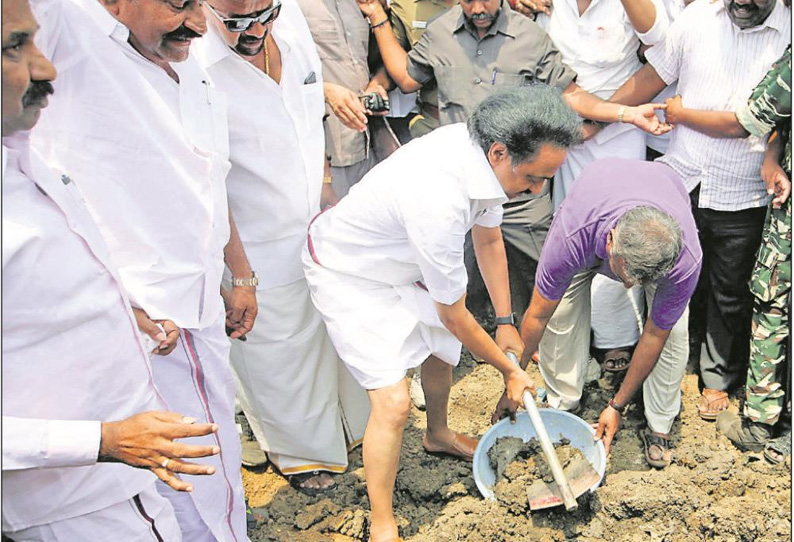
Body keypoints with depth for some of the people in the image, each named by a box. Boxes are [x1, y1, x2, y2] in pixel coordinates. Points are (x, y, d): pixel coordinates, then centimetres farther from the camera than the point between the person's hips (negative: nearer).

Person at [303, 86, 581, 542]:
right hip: (349, 275, -9)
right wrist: (509, 371, -11)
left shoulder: (487, 153, -16)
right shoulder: (438, 200, -42)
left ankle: (439, 435, 54)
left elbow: (488, 239, 4)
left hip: (403, 261, 9)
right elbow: (454, 316, -26)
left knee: (440, 350, 23)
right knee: (393, 402, -13)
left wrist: (506, 322, 7)